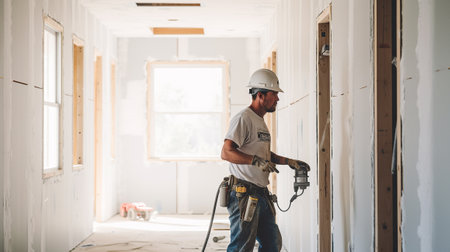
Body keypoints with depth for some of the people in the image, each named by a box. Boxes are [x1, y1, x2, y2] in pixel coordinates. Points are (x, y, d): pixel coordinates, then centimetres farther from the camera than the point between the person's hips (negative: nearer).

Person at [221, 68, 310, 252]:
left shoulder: (260, 121, 20)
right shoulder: (243, 118, -12)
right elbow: (226, 153, -22)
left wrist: (289, 162, 20)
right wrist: (256, 161, -30)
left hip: (261, 194, 10)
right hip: (244, 194, -10)